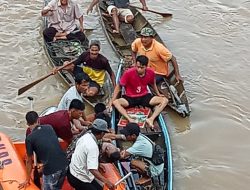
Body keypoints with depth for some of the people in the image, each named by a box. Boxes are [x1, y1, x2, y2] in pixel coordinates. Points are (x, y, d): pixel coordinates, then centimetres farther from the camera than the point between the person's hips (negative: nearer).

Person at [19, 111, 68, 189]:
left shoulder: (29, 138, -2)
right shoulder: (49, 127, 11)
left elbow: (29, 161, 6)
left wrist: (28, 180, 19)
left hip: (51, 170, -5)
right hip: (64, 164, 5)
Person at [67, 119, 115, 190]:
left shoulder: (86, 136, -1)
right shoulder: (92, 146, -28)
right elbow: (93, 169, -35)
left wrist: (97, 164, 25)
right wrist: (106, 182, -39)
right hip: (78, 178, -9)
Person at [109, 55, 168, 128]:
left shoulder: (151, 72, -11)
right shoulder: (128, 73, -21)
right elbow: (119, 86, -10)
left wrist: (158, 94, 9)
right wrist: (112, 100, -15)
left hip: (144, 96, 2)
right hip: (130, 98, -2)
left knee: (164, 100, -18)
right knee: (115, 102, -31)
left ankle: (151, 119, -31)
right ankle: (130, 120, -46)